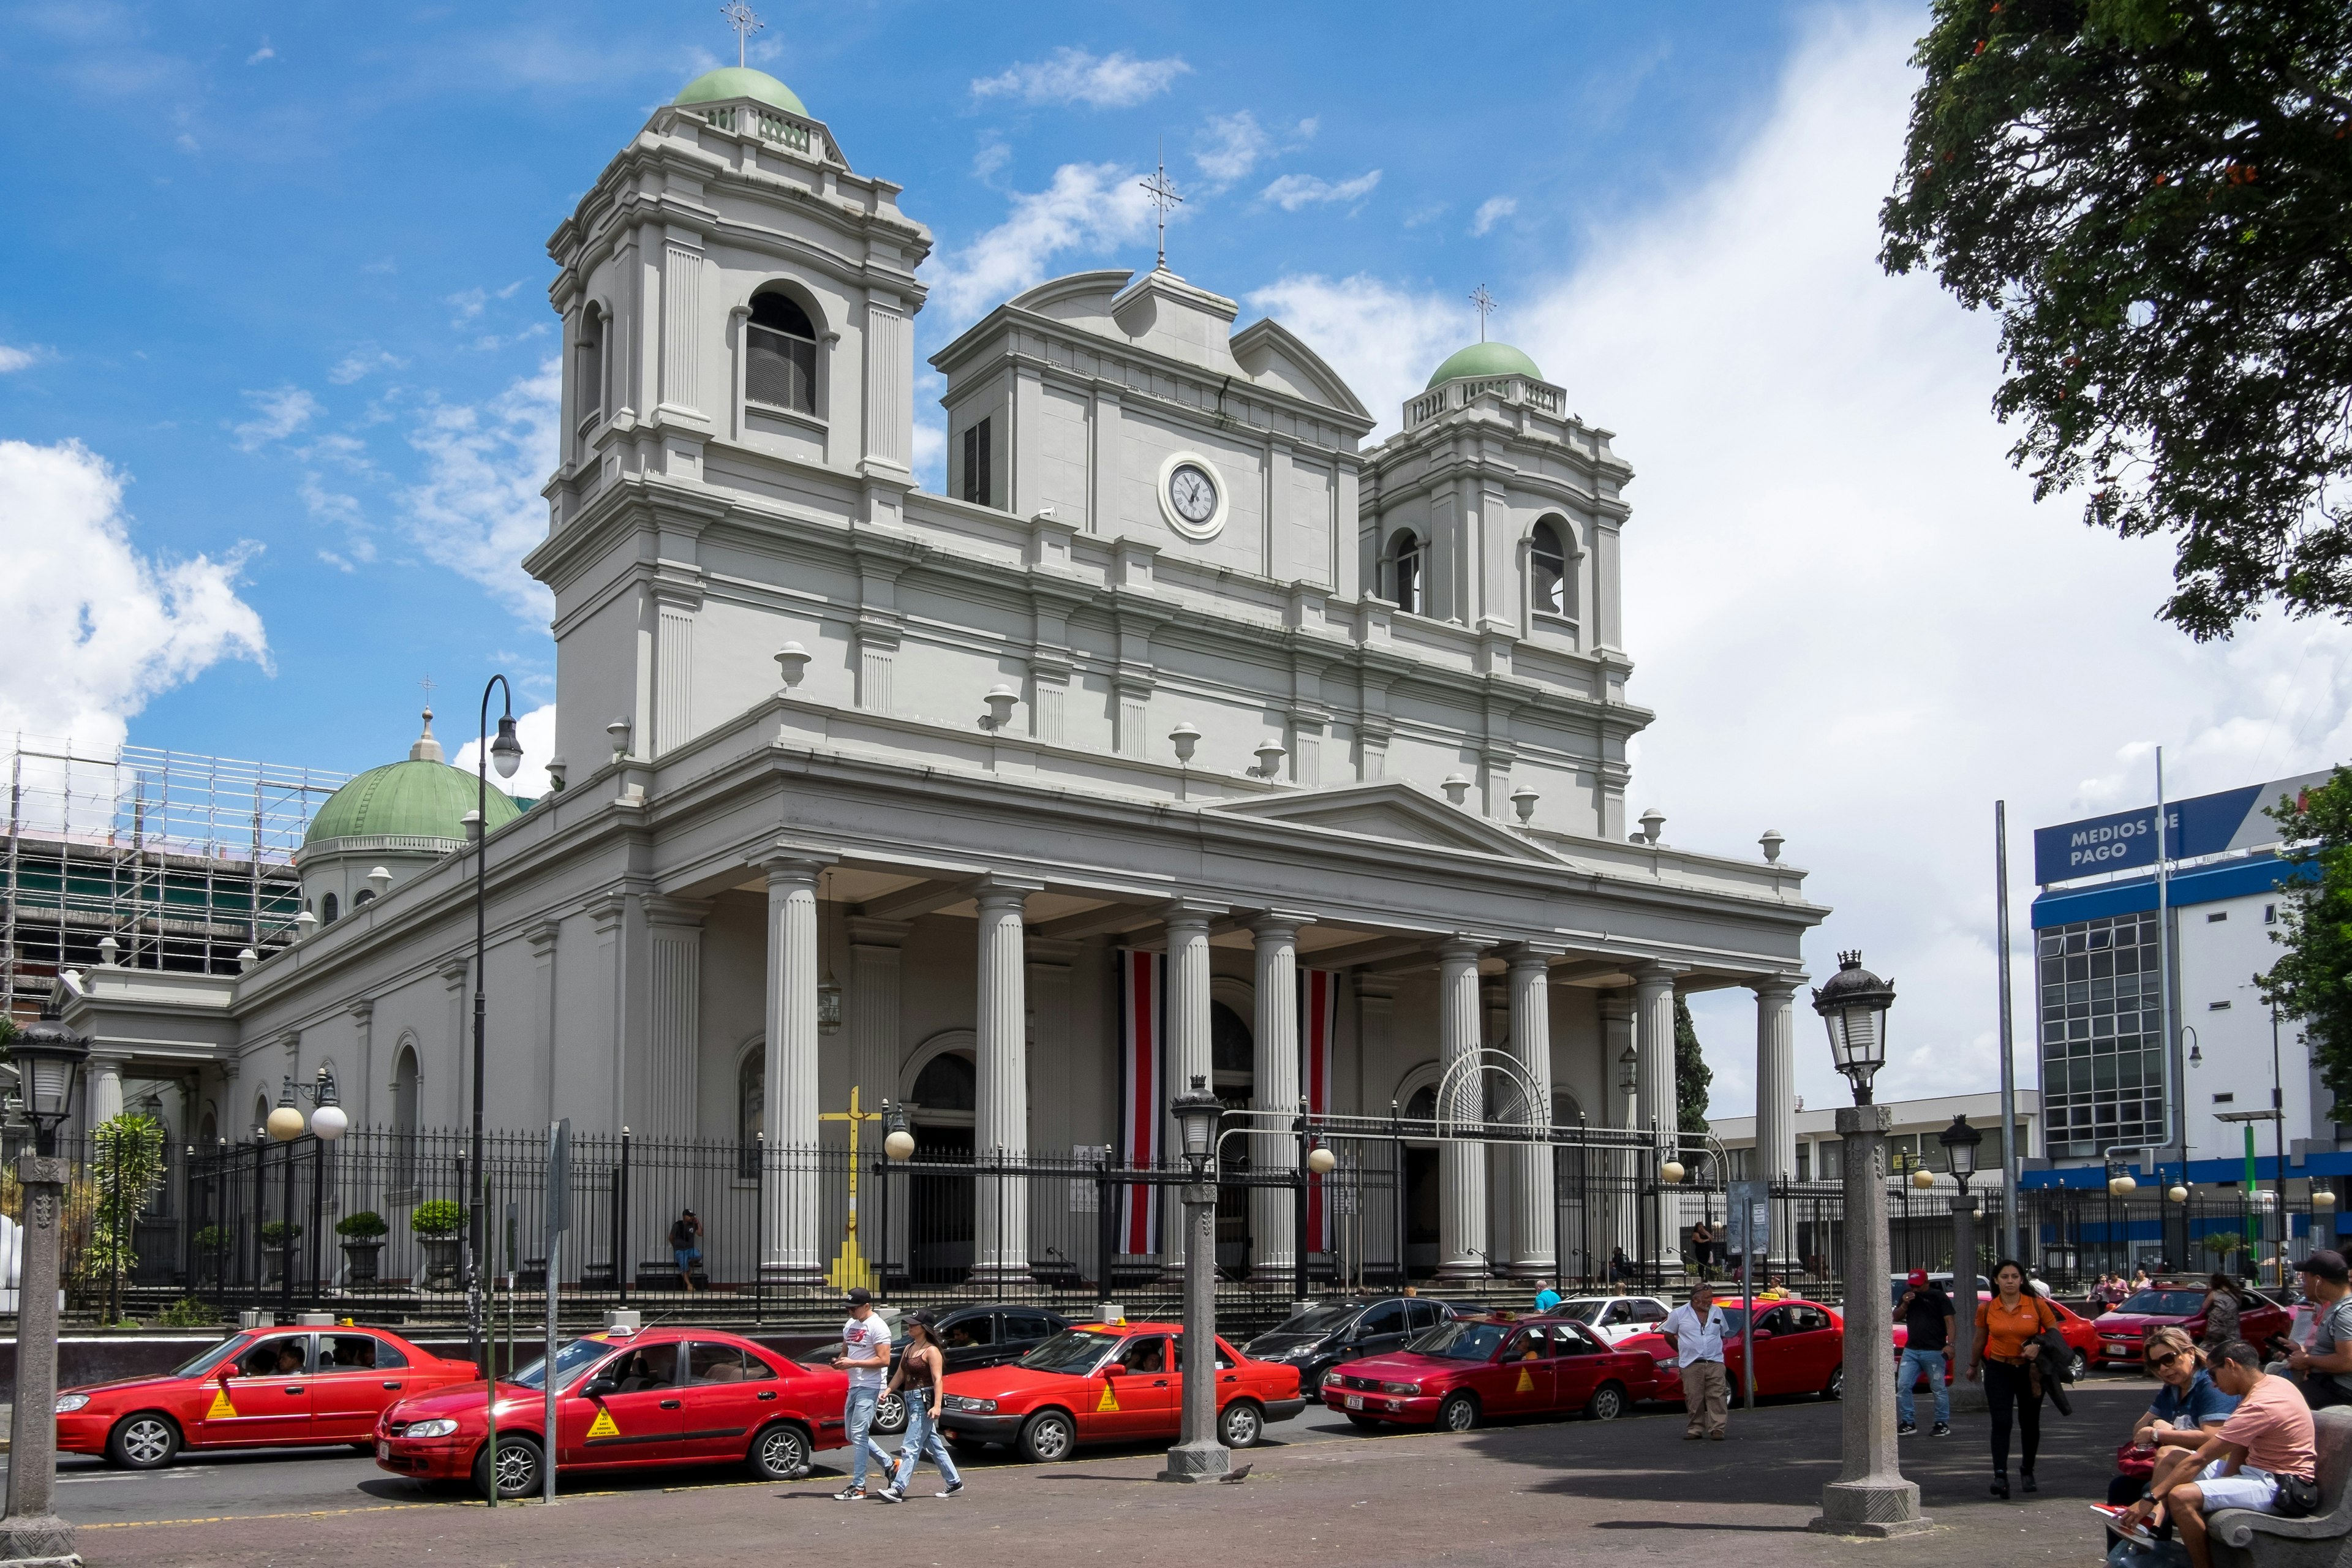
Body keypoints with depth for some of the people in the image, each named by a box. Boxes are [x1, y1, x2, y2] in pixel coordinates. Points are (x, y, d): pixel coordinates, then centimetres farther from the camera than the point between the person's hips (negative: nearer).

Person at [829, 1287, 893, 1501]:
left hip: (869, 1388, -9)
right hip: (854, 1386, 9)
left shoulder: (877, 1327, -14)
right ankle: (889, 1464, 28)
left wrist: (853, 1363, -21)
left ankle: (858, 1487, -6)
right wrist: (839, 1361, 0)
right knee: (853, 1434, 14)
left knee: (859, 1434, -10)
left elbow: (884, 1360, -19)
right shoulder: (850, 1325, 13)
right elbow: (845, 1351, 24)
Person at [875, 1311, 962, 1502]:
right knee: (933, 1445, 14)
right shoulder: (909, 1348, 16)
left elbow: (937, 1380, -17)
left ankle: (898, 1489, -17)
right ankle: (954, 1483, 23)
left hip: (924, 1402, -9)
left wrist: (937, 1406, -27)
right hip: (911, 1400, 9)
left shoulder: (931, 1351, -11)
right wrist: (887, 1391, 0)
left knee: (910, 1447, -13)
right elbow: (900, 1375, 16)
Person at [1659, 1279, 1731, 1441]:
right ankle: (1695, 1429, 7)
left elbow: (1723, 1333, 23)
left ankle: (1717, 1429, -3)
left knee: (1717, 1397, -6)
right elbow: (1668, 1335, 10)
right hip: (1691, 1364, -2)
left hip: (1715, 1363, 2)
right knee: (1694, 1399, -1)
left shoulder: (1717, 1312, 9)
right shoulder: (1679, 1314, 0)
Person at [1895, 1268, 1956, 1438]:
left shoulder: (1938, 1296, -2)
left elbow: (1949, 1321, -7)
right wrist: (1904, 1304, -3)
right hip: (1911, 1350, 6)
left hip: (1933, 1351, -6)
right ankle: (1908, 1422, 6)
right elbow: (1896, 1318, 17)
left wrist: (1950, 1344, -19)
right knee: (1902, 1386, 0)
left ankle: (1943, 1424, 8)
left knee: (1939, 1389, 0)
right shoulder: (1908, 1296, 15)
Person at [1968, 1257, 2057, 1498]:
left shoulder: (2037, 1305, -7)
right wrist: (1974, 1366, 25)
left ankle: (2027, 1471, 34)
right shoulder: (1986, 1309, -3)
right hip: (1998, 1370, 0)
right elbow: (1980, 1340, 13)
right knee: (2001, 1422, -13)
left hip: (2030, 1370, 0)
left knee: (2030, 1424, 12)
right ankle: (2000, 1475, -19)